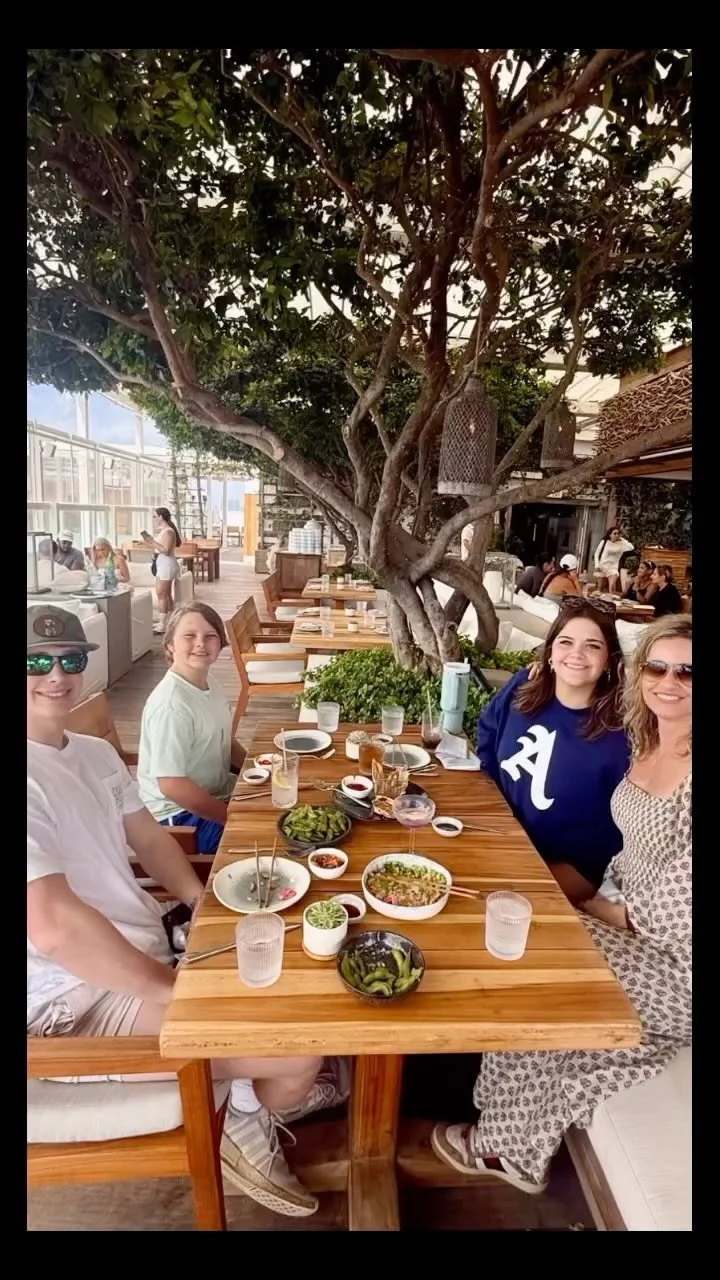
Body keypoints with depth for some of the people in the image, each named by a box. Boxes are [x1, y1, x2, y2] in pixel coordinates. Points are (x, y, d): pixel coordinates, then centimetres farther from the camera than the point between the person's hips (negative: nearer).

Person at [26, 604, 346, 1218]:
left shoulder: (95, 752, 7)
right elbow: (53, 924, -31)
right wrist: (175, 991, -22)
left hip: (148, 943, 10)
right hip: (76, 997, -9)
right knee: (303, 1045, -17)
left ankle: (274, 1091, 37)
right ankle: (250, 1130, 17)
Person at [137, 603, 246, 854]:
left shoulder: (207, 682, 0)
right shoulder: (171, 705, -27)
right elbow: (171, 785, -27)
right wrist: (231, 816, -20)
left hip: (215, 793, 9)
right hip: (178, 813, -9)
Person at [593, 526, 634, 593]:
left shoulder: (621, 544, -1)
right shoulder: (604, 542, -2)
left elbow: (631, 547, -15)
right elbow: (597, 554, 3)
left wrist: (622, 539, -8)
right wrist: (597, 565, -7)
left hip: (613, 567, 0)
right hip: (602, 567, 0)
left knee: (612, 586, -20)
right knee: (600, 588, 7)